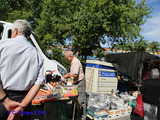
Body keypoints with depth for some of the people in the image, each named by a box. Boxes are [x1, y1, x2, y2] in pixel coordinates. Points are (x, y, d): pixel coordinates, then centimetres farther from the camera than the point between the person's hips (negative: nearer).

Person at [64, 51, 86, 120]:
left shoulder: (76, 62, -20)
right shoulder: (72, 62, 13)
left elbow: (75, 74, -26)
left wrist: (68, 76, -12)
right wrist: (68, 74, 10)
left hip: (80, 82, -10)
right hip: (76, 83, 10)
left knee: (81, 100, -3)